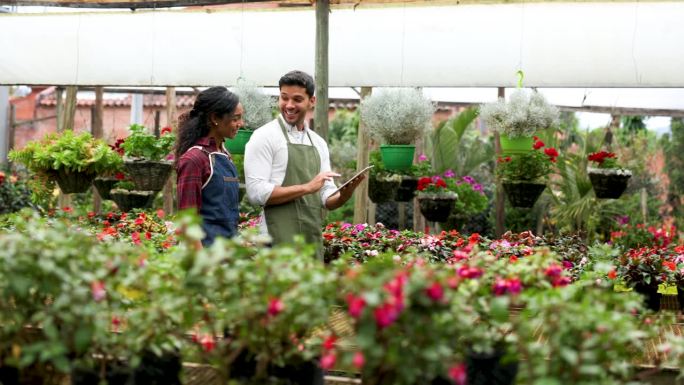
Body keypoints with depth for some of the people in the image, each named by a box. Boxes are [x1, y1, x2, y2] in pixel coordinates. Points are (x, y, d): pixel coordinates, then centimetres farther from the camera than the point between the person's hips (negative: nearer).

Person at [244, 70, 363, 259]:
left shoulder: (318, 143, 14)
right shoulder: (264, 137, -4)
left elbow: (327, 199, 15)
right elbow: (257, 192, -14)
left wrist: (345, 194, -7)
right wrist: (307, 187, -17)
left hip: (313, 241, 6)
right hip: (280, 242, -6)